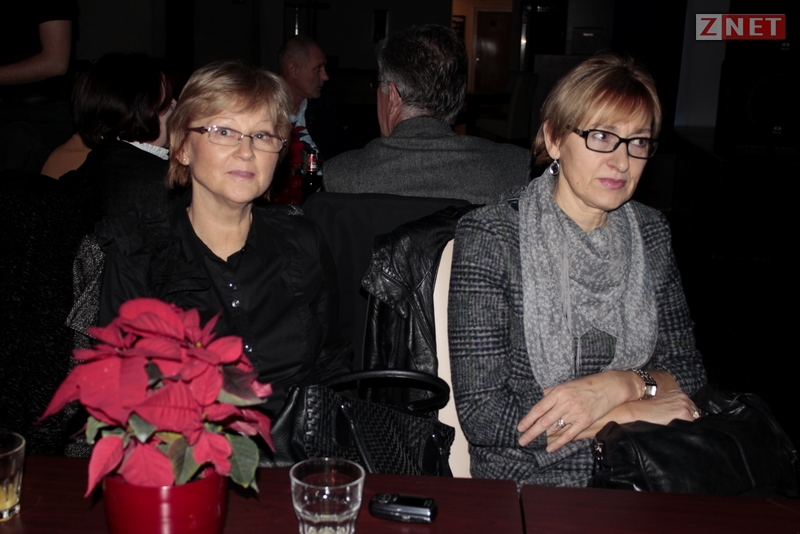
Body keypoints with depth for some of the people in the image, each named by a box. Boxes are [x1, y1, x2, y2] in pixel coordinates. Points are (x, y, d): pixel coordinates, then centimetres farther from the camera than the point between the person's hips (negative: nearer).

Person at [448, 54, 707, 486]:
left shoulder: (650, 232, 7)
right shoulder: (489, 237, -9)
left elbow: (689, 373, 10)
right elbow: (481, 415, -14)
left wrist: (620, 384, -12)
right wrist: (632, 411, -12)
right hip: (525, 481, -3)